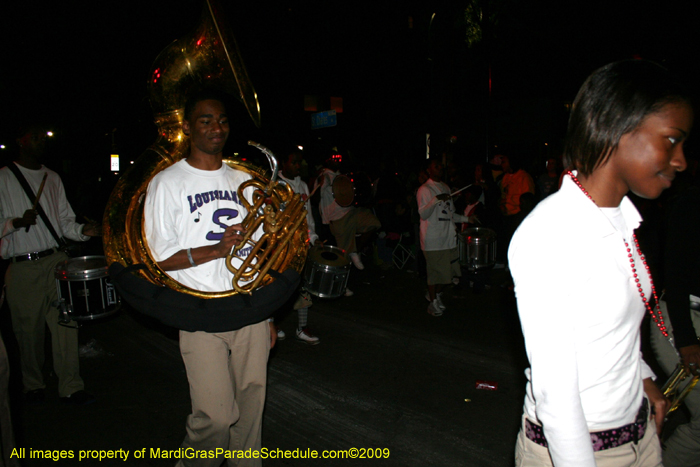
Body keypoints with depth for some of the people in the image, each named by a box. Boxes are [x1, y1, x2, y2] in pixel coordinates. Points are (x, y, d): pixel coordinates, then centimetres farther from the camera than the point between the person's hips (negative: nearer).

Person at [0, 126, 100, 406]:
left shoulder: (52, 178, 16)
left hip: (56, 260, 3)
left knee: (65, 322, -4)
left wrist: (83, 231, -3)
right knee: (29, 330, 4)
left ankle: (70, 387, 2)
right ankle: (33, 385, 24)